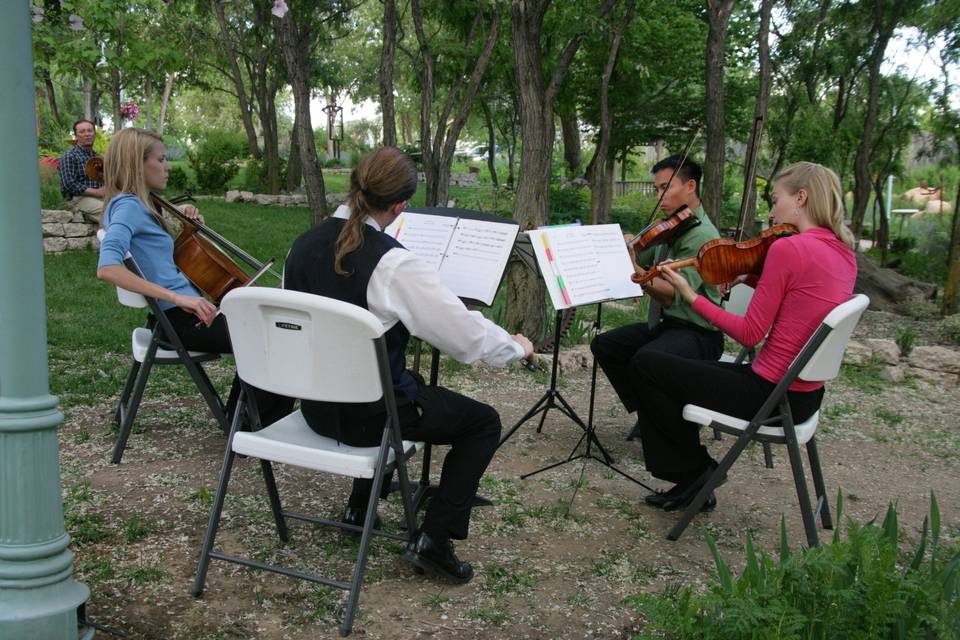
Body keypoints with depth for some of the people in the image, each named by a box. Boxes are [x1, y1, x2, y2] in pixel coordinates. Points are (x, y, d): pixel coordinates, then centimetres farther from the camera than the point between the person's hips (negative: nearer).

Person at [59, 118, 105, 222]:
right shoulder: (69, 157, 1)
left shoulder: (97, 155, 22)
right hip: (79, 198, -6)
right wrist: (96, 192, -14)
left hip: (100, 196, 6)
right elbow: (69, 185, -10)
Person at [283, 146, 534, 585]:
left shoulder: (304, 245, -3)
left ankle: (360, 506, 40)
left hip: (316, 403, 7)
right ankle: (432, 540, 6)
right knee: (484, 422, 11)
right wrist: (517, 345, 1)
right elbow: (468, 335, -20)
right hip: (367, 415, -7)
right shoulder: (393, 263, -24)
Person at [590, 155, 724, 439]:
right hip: (664, 324, 9)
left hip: (698, 333, -9)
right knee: (604, 344, 1)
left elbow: (672, 295, -27)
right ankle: (647, 414, 12)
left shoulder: (702, 236, -19)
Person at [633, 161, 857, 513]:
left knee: (645, 365, 2)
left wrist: (690, 296, -10)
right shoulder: (844, 255, 5)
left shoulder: (786, 248, -20)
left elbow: (750, 334, -17)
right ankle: (691, 483, 24)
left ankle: (696, 467, 13)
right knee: (672, 370, 23)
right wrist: (750, 278, 7)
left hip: (770, 394, -9)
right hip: (806, 395, 9)